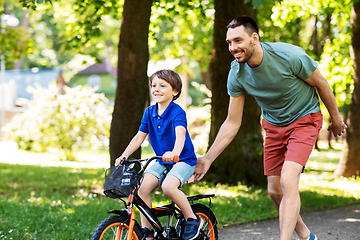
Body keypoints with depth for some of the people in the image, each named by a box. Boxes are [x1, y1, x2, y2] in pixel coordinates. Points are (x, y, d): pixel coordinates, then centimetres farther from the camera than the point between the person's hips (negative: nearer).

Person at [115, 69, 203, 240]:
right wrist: (124, 155, -7)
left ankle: (193, 219, -10)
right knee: (143, 187, -16)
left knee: (168, 186, -32)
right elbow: (139, 136, 5)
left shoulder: (177, 112, -17)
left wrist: (174, 153, -55)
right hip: (161, 162, 6)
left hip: (183, 160, -6)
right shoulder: (149, 112, 2)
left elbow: (180, 134, -35)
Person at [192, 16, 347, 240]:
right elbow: (232, 123, -8)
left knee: (288, 182, -23)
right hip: (273, 125, 5)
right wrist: (207, 159, -13)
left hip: (304, 119, -5)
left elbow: (322, 85, -10)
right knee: (275, 191, 6)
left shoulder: (290, 56, -28)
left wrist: (336, 118, 2)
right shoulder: (237, 74, -16)